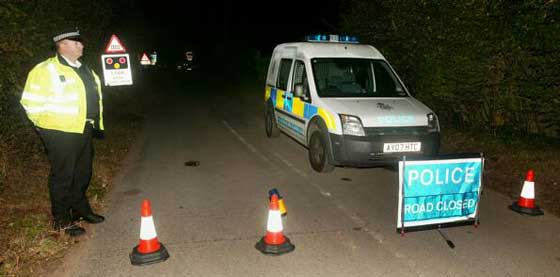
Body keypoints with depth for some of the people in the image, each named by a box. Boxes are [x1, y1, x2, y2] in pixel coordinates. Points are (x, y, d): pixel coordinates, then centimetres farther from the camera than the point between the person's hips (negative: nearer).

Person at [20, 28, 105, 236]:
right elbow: (31, 101, -12)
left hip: (83, 130, 8)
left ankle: (81, 209, 36)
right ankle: (62, 221, 15)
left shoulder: (83, 69, 14)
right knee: (62, 176, 2)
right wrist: (45, 124, -6)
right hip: (61, 133, -8)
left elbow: (93, 96, 24)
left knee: (83, 173, 19)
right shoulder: (47, 69, -12)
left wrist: (94, 121, 18)